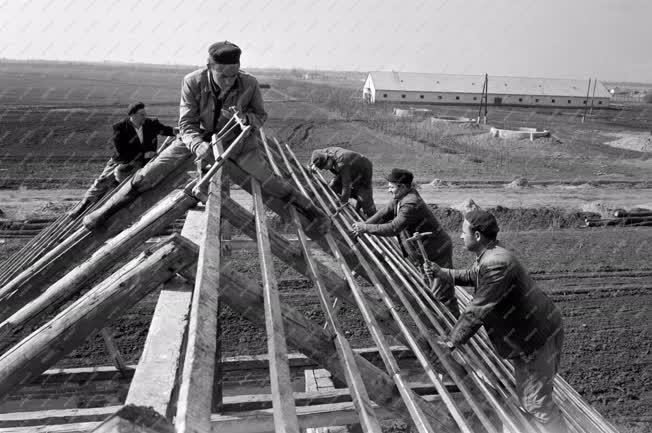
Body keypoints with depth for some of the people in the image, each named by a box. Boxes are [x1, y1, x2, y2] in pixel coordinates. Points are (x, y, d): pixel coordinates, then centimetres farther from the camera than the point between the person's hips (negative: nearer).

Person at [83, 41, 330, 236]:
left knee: (268, 180, -16)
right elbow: (187, 124, -22)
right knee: (152, 172, -7)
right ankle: (109, 210, 11)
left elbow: (261, 117, -9)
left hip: (237, 139, -1)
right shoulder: (193, 82, -26)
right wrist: (200, 147, -44)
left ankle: (316, 214, 0)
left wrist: (245, 117, -34)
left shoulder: (249, 84, -26)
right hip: (200, 137, 1)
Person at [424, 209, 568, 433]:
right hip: (526, 333, 10)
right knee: (526, 395, 22)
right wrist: (442, 272, 6)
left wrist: (453, 341, -18)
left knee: (537, 401, -1)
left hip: (539, 336, -10)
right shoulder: (489, 256, 2)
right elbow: (471, 276, 22)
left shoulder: (496, 264, -31)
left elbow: (477, 311, -27)